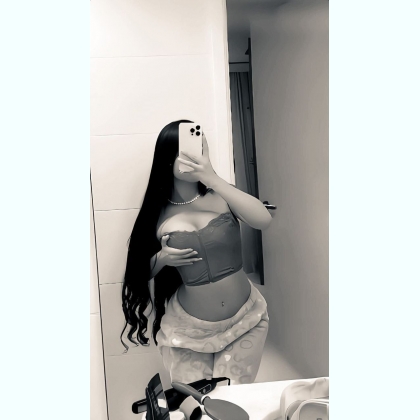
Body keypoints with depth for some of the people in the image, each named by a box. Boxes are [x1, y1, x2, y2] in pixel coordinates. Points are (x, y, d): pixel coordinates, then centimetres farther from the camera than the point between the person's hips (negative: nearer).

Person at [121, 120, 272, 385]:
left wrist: (214, 179, -26)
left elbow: (264, 220, -25)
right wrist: (161, 259, -16)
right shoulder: (159, 214, -5)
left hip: (245, 320, 0)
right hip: (188, 329, 0)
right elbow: (141, 272, 5)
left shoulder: (221, 197, -6)